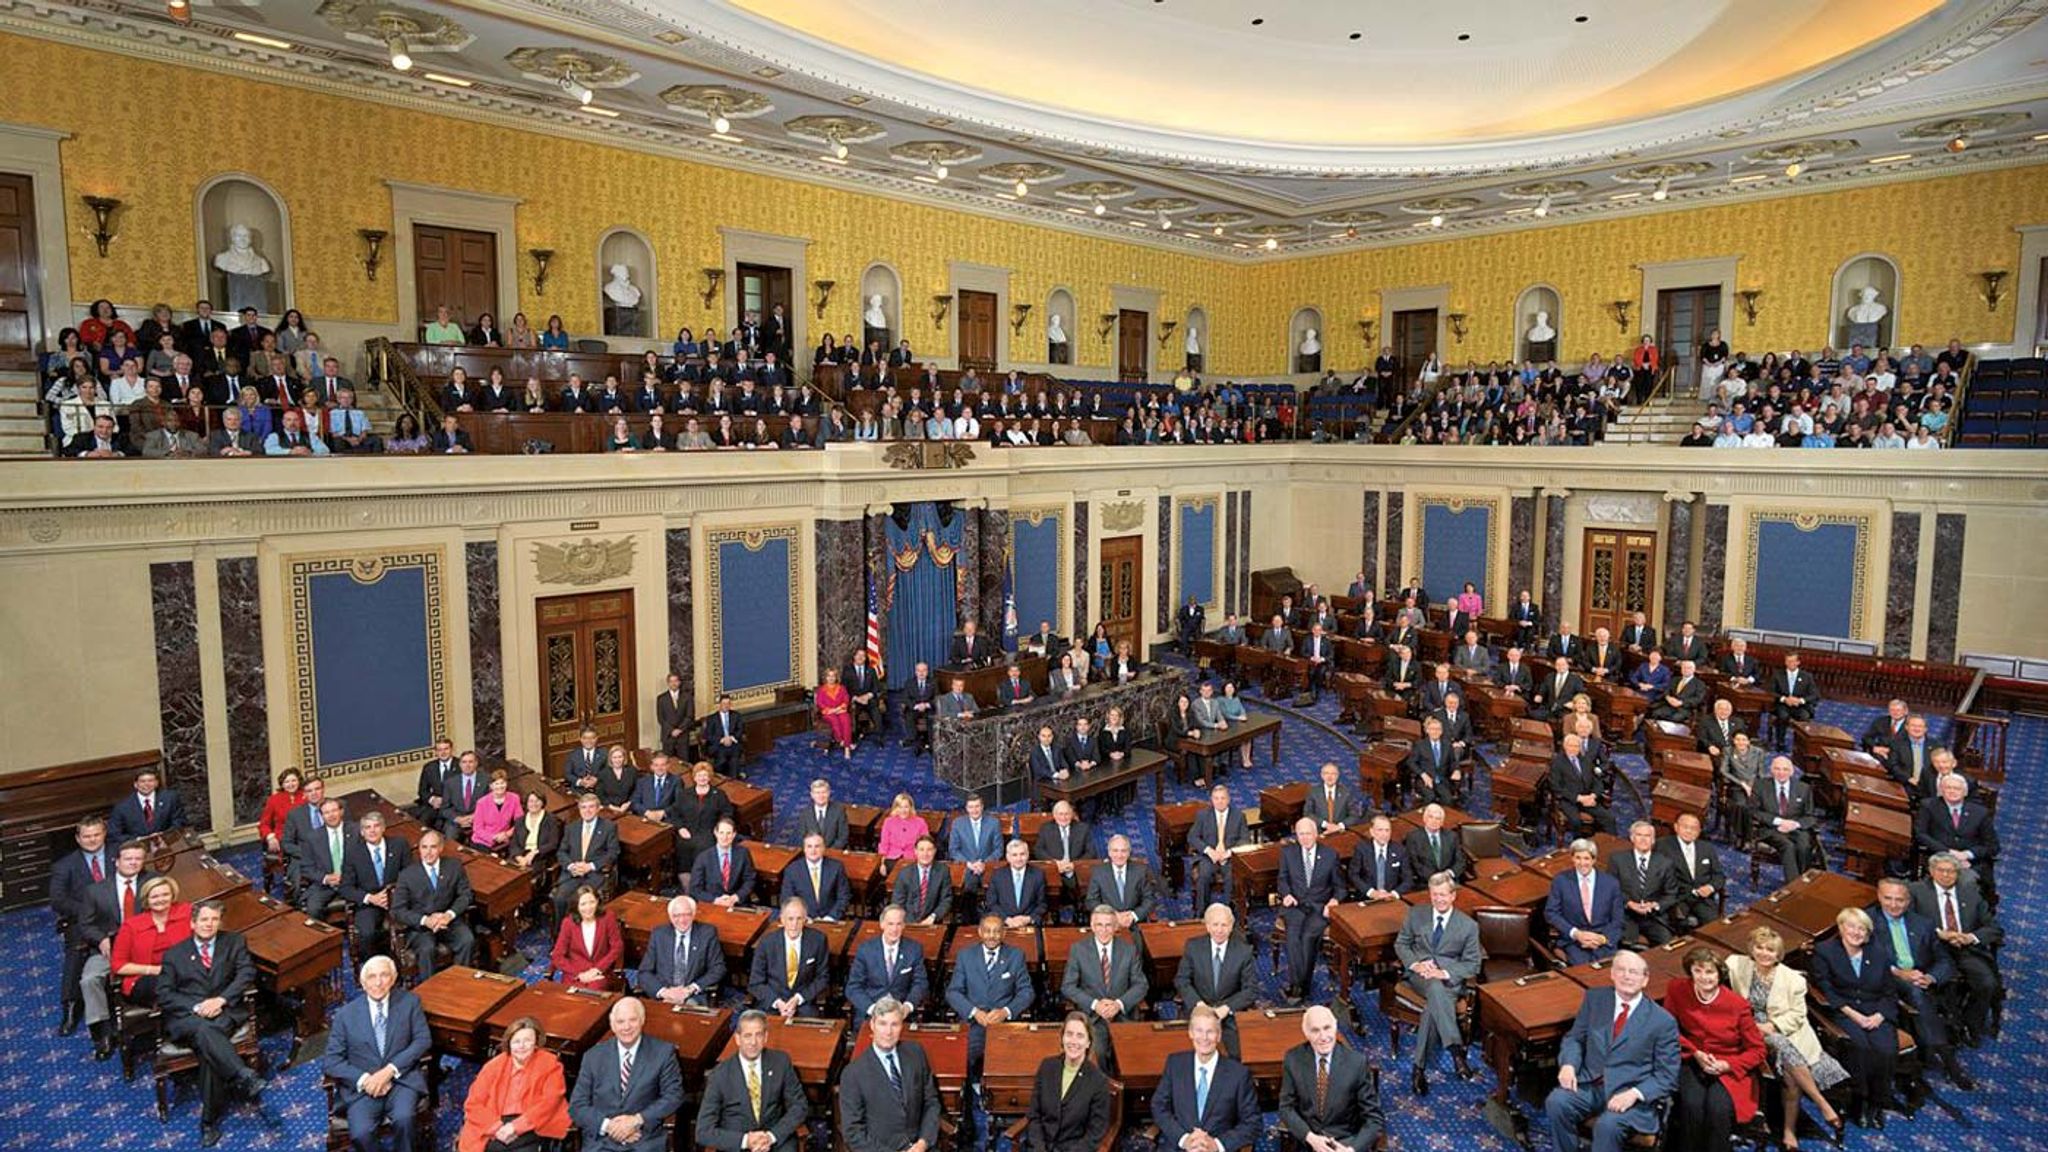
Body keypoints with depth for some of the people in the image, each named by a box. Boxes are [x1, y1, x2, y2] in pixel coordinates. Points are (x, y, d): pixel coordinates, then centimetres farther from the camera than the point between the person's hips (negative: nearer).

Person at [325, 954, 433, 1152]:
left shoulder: (409, 1002, 5)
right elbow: (331, 1061, 3)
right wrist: (364, 1079, -13)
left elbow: (423, 1040, 0)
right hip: (362, 1085, 1)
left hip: (401, 1079, 0)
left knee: (403, 1118, -30)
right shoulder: (346, 1014, 5)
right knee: (360, 1134, -26)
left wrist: (389, 1071, -14)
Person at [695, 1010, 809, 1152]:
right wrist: (745, 1140, -18)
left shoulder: (781, 1061, -2)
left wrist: (771, 1136, -11)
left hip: (777, 1139, 1)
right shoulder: (720, 1075, -7)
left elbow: (800, 1105, 4)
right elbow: (704, 1132, -5)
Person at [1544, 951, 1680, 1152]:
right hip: (1589, 1085, 3)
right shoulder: (1594, 998, 7)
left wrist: (1635, 1093, -18)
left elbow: (1667, 1076, -1)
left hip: (1630, 1094, -3)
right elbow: (1575, 1037, 13)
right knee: (1556, 1101, -26)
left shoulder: (1663, 1021, -3)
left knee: (1608, 1124, -33)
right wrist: (1569, 1064, -8)